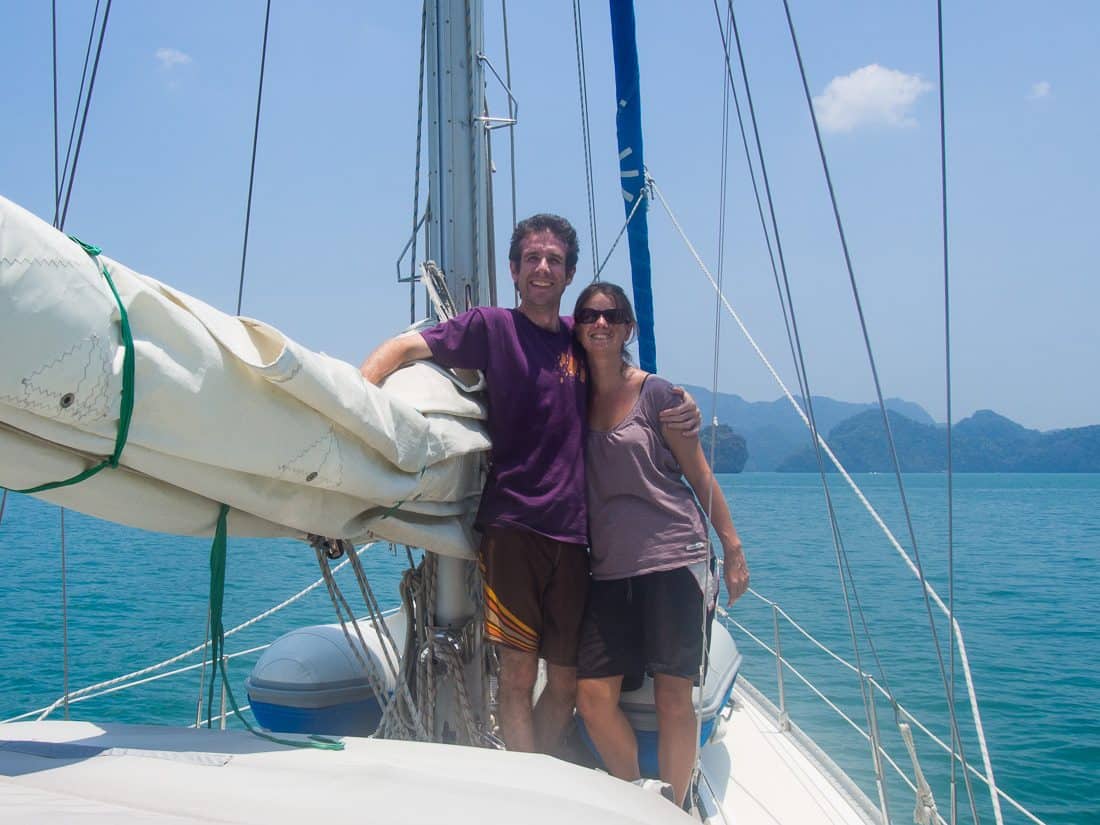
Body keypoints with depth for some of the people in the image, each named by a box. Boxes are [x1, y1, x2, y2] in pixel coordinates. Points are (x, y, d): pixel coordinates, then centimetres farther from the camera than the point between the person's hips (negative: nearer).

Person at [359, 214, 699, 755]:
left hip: (572, 532, 5)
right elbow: (403, 349, -9)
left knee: (567, 683, 10)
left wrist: (680, 406, 8)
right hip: (512, 523, -4)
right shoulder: (493, 326, 0)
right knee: (518, 673, -4)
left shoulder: (580, 337, 13)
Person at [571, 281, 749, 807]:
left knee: (673, 697, -2)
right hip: (610, 570, 4)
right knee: (593, 695, -2)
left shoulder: (655, 394, -1)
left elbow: (699, 475, 2)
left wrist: (733, 549, 1)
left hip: (674, 561, -4)